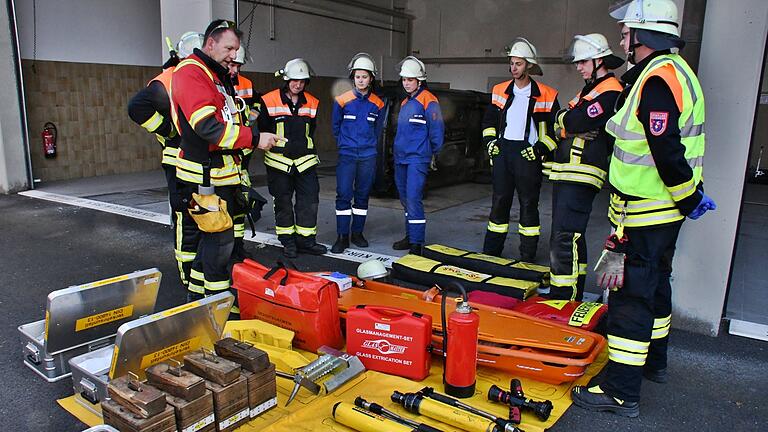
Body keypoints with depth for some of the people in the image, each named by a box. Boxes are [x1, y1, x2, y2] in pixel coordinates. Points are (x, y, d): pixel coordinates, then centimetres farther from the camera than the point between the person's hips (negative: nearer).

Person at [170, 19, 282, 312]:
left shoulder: (219, 76, 19)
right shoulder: (191, 73, -13)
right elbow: (208, 126, -26)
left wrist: (256, 136, 7)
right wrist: (254, 137, -25)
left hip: (222, 172, 10)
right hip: (205, 175, -10)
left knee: (214, 234, 18)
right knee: (221, 238, -4)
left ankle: (197, 288, 32)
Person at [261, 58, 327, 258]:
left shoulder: (312, 103, 6)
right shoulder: (269, 101, -6)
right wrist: (268, 143, 0)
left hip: (305, 161, 3)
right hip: (279, 161, -3)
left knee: (310, 201, 1)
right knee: (283, 202, 6)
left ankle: (306, 240, 13)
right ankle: (288, 241, 18)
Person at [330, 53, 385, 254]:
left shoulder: (377, 104, 4)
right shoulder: (342, 100, -2)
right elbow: (335, 126, 11)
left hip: (368, 156, 2)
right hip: (346, 155, -2)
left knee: (363, 195, 8)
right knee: (343, 194, -7)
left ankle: (357, 233, 20)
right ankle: (342, 237, 1)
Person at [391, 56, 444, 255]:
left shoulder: (428, 101, -10)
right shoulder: (405, 102, 17)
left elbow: (437, 130, -11)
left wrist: (433, 154, -4)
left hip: (418, 159, -9)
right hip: (401, 158, 9)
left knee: (413, 199, -14)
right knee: (405, 199, 14)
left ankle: (416, 244, -9)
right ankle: (410, 236, 27)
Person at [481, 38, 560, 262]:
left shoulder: (546, 96, -1)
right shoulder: (500, 91, 11)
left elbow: (557, 128, 2)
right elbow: (489, 120, 22)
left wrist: (540, 148, -10)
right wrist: (490, 140, 7)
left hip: (528, 154, -4)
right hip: (502, 151, 4)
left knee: (528, 204, 2)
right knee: (499, 201, 8)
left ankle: (528, 256, 11)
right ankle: (491, 251, 17)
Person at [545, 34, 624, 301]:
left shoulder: (611, 92, -10)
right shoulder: (588, 89, 22)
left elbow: (575, 122, -20)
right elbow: (559, 123, 18)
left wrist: (565, 120, 0)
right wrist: (567, 125, -3)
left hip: (582, 177, -10)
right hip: (565, 173, 10)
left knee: (565, 238, -14)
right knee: (572, 237, 17)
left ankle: (562, 299, -10)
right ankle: (574, 295, 29)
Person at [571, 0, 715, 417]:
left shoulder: (657, 80, -21)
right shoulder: (675, 70, 14)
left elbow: (668, 153, -25)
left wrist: (690, 198, -15)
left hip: (645, 213, -11)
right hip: (664, 211, 11)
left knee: (631, 294, -6)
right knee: (655, 283, 21)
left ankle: (621, 390, 1)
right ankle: (653, 361, 39)